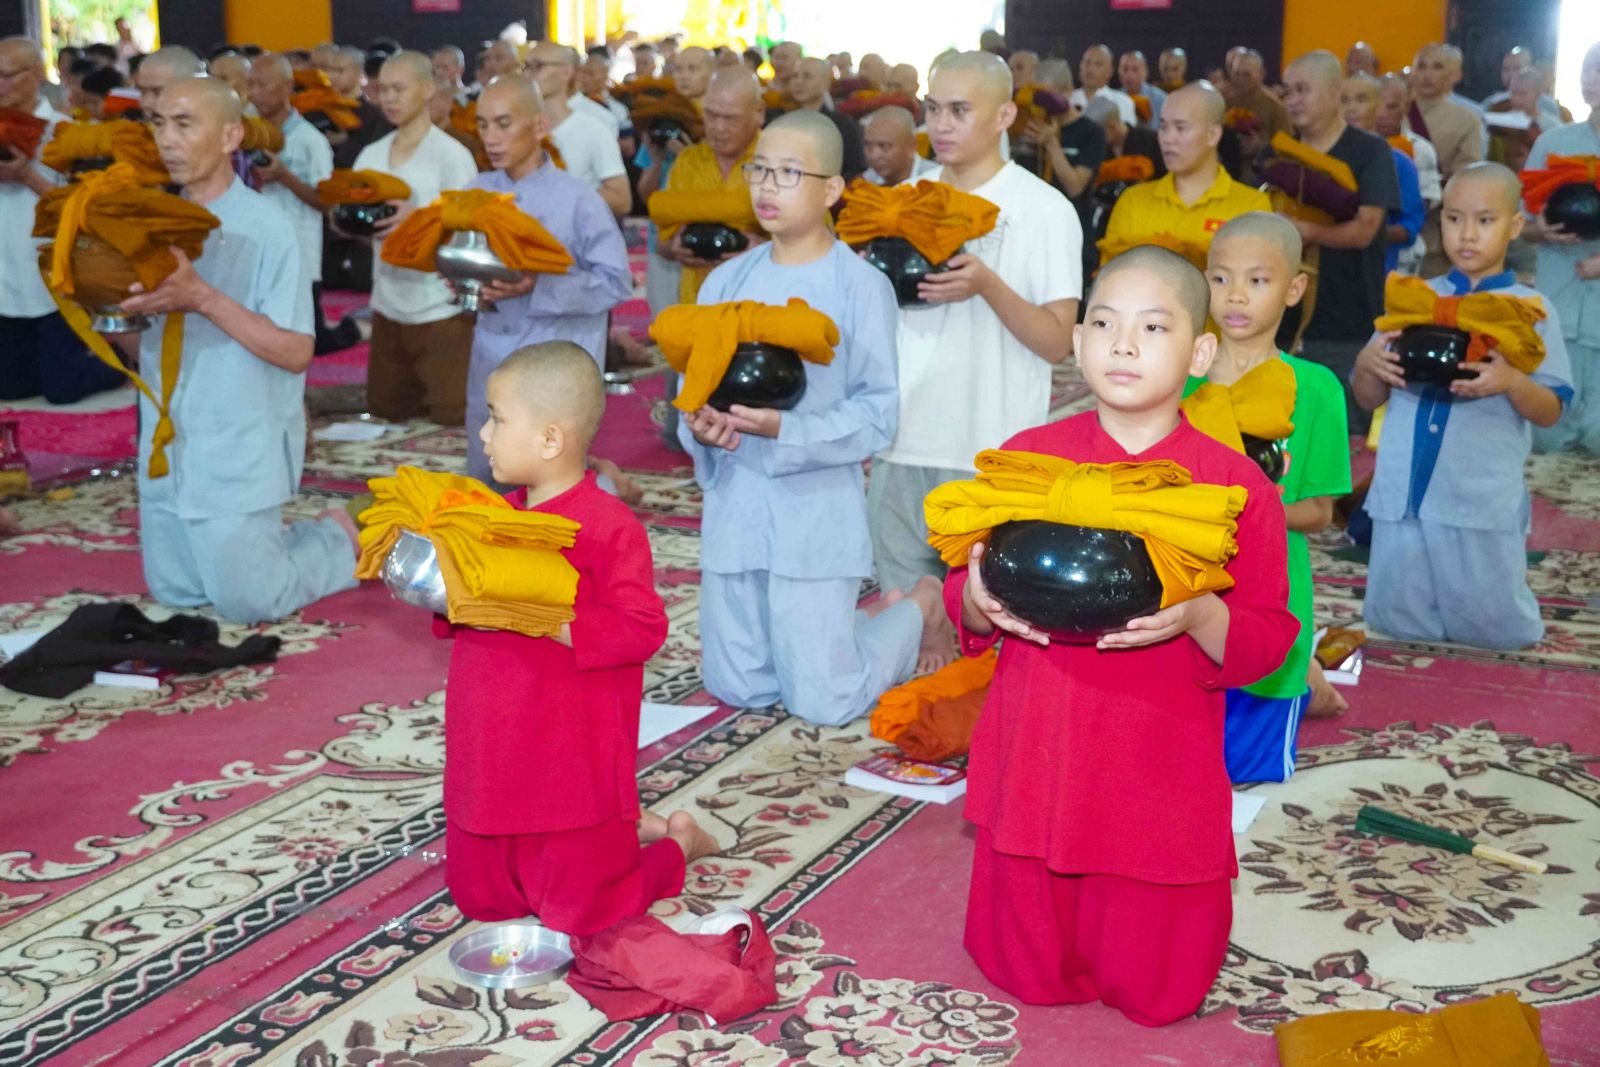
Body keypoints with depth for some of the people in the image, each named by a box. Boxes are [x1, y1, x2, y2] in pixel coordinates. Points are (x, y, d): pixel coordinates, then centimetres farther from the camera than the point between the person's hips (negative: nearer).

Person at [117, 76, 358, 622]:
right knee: (174, 593, 15)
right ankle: (269, 541, 36)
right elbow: (139, 337, 11)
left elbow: (295, 351, -18)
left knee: (247, 600, 2)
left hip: (239, 451, -6)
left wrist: (203, 298, -27)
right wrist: (124, 309, -12)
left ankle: (340, 537, 25)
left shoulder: (263, 226, -14)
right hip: (166, 447, 7)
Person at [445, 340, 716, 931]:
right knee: (480, 897, 17)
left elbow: (641, 629, -23)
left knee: (581, 909, 0)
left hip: (571, 767, -8)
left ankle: (679, 842, 27)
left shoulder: (608, 526, -18)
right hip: (491, 763, 8)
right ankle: (625, 828, 30)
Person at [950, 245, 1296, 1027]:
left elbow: (1268, 642, -4)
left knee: (1156, 992, 8)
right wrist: (979, 601, -15)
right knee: (1028, 975, 9)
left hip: (1162, 772, -1)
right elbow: (965, 605, 8)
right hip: (1035, 757, 2)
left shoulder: (1234, 483, -6)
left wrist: (1197, 616, -24)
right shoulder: (1026, 457, 1)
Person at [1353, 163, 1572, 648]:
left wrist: (1510, 380, -21)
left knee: (1494, 628, 2)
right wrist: (1367, 363, -11)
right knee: (1395, 623, 7)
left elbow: (1550, 412, -1)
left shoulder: (1533, 310, 1)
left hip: (1484, 501, -3)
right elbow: (1369, 399, 12)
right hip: (1403, 493, 3)